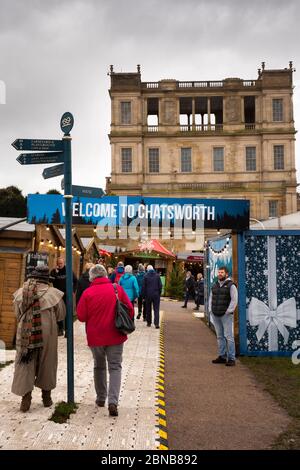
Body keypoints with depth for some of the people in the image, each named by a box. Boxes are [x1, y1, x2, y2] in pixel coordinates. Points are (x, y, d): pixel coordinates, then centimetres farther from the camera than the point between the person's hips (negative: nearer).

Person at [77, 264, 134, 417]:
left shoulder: (88, 292, -10)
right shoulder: (117, 289, -6)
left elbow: (81, 316, -7)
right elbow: (130, 310, -2)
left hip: (95, 336, 0)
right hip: (115, 336, 0)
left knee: (99, 366, 19)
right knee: (115, 367, 6)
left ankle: (100, 398, 29)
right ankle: (113, 401, -7)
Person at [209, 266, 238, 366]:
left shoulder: (231, 285, -5)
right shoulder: (215, 285, 15)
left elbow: (234, 300, -10)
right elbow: (211, 298, 21)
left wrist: (228, 311, -12)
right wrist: (210, 309, 11)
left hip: (226, 315, -6)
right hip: (215, 315, 6)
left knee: (228, 336, -6)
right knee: (220, 336, 11)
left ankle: (231, 358, -2)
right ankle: (222, 356, 19)